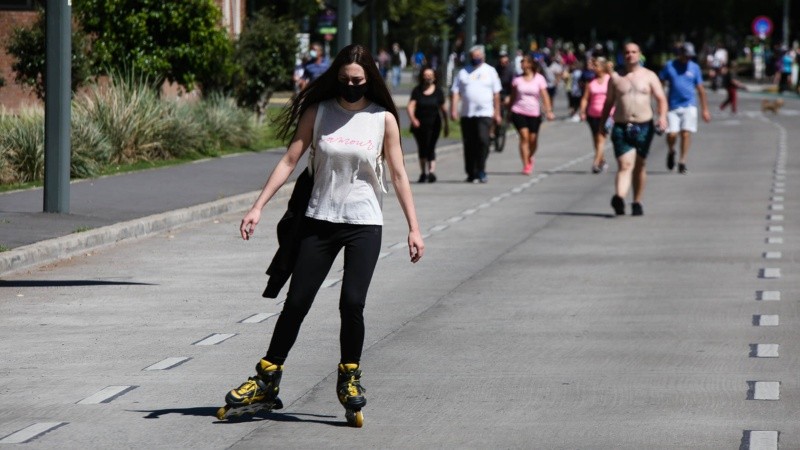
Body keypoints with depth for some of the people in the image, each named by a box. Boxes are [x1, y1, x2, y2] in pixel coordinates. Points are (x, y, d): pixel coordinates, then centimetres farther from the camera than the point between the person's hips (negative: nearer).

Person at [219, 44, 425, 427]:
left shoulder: (382, 119, -1)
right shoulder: (318, 112, 1)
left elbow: (398, 175, 2)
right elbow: (289, 161, 1)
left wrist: (413, 228, -2)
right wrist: (257, 207, -6)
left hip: (364, 223, -1)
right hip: (319, 220, 1)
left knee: (352, 302, -12)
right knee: (296, 302, 1)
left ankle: (349, 378, 9)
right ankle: (266, 382, 10)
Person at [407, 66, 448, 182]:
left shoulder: (438, 92, 3)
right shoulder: (417, 91, 1)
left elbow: (443, 109, 9)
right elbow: (410, 106, -9)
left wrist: (446, 125, 10)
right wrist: (412, 118, -27)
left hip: (433, 124, -1)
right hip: (419, 124, 1)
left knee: (430, 148, -13)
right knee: (421, 148, 11)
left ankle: (432, 172, -21)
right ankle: (423, 172, 24)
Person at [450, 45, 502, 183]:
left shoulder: (490, 71, 10)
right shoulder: (463, 72, 11)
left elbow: (496, 93, 11)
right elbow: (455, 92, 7)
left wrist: (497, 113, 7)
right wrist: (453, 109, -6)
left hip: (485, 113, -2)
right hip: (467, 114, 2)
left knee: (483, 140, -17)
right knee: (469, 145, 3)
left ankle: (481, 171, -9)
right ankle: (471, 173, 12)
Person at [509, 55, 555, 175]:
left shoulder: (539, 79, -1)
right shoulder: (518, 79, 4)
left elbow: (545, 96, -5)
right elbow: (513, 96, 12)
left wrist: (548, 111, -16)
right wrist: (509, 111, 15)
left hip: (534, 113, 0)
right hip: (519, 112, 0)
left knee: (533, 138, 4)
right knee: (524, 136, -14)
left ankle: (530, 157, 35)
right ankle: (526, 165, -14)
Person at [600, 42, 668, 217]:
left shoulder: (649, 76, 7)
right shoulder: (616, 78, 9)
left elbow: (661, 98, 0)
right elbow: (609, 102, 16)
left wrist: (662, 116, -17)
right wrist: (602, 122, 9)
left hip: (644, 127, 1)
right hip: (621, 128, -1)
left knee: (639, 166, 10)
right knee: (625, 165, -16)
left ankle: (637, 203, 21)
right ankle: (619, 198, -34)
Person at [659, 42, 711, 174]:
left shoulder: (694, 68, 7)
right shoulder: (670, 66, 4)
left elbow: (700, 89, 11)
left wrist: (705, 110, 11)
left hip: (689, 105, 1)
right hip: (673, 106, -1)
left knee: (686, 133, -8)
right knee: (672, 134, -10)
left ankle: (682, 162, 1)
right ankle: (671, 152, 22)